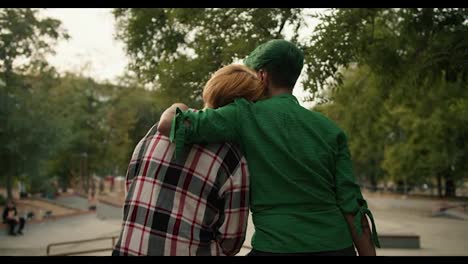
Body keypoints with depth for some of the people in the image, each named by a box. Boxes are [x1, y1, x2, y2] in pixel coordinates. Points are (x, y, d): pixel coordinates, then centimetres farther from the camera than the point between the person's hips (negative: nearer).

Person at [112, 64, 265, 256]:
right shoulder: (234, 160, -11)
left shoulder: (158, 130, 0)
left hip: (129, 248, 4)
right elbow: (231, 239, -5)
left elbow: (131, 185, 9)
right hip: (186, 250, -4)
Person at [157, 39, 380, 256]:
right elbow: (352, 206, 2)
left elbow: (168, 125, -8)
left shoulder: (247, 115, -3)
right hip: (336, 248, 5)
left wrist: (179, 109, 15)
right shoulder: (330, 130, 8)